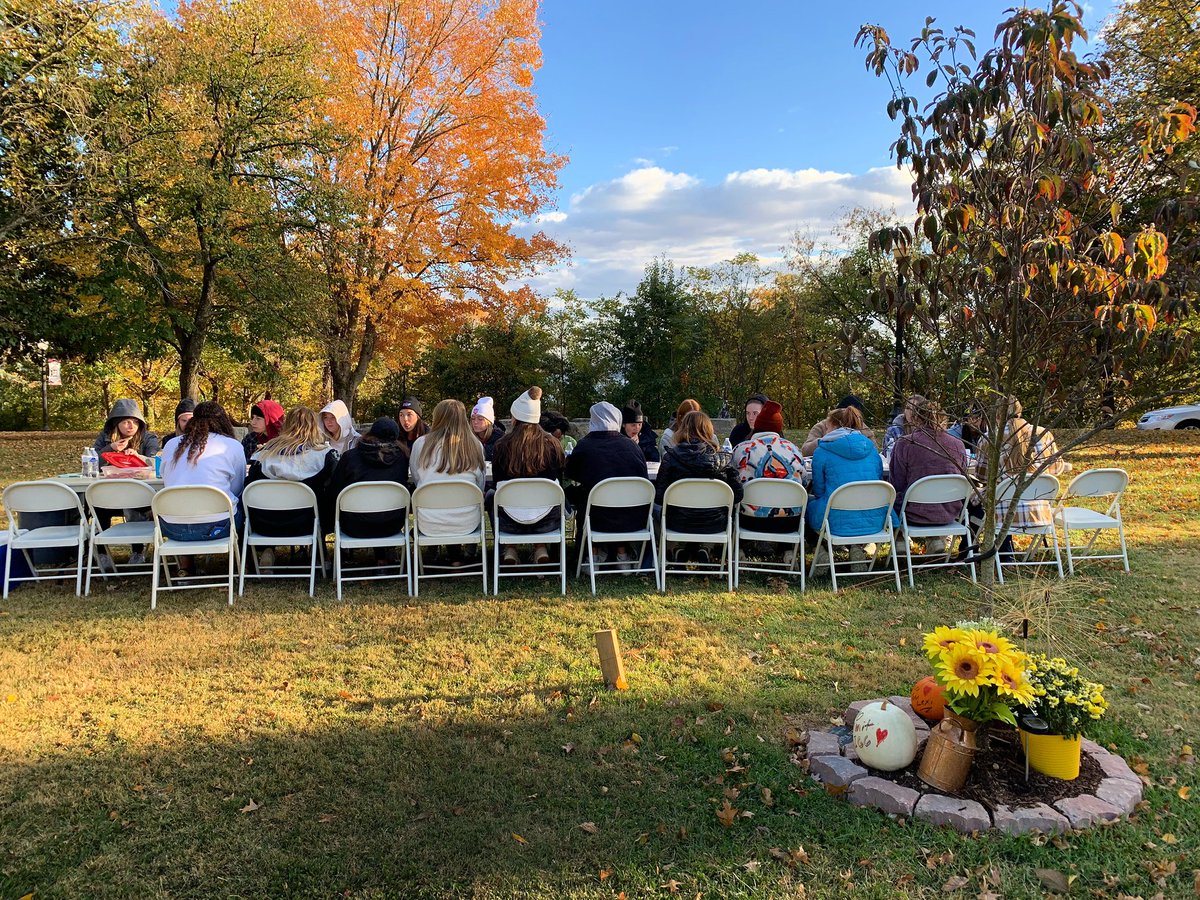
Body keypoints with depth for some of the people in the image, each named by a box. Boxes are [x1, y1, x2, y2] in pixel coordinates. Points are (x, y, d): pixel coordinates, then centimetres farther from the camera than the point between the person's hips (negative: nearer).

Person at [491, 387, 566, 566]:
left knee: (491, 496, 31)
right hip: (546, 523, 1)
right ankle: (541, 548, 28)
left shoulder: (502, 445, -5)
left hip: (511, 523, 0)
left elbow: (497, 482, 9)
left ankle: (509, 549, 25)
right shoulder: (552, 444, -3)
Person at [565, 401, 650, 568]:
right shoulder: (631, 445, 2)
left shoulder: (585, 445, -4)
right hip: (636, 522, 3)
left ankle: (596, 554, 27)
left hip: (601, 522, -3)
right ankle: (622, 552, 34)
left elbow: (570, 473, 12)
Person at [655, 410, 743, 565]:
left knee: (656, 508, 32)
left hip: (679, 523, -1)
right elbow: (737, 495, -9)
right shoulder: (716, 457, -8)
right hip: (713, 524, 1)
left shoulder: (671, 456, -11)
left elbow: (659, 497, -10)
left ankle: (678, 547, 20)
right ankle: (705, 548, 20)